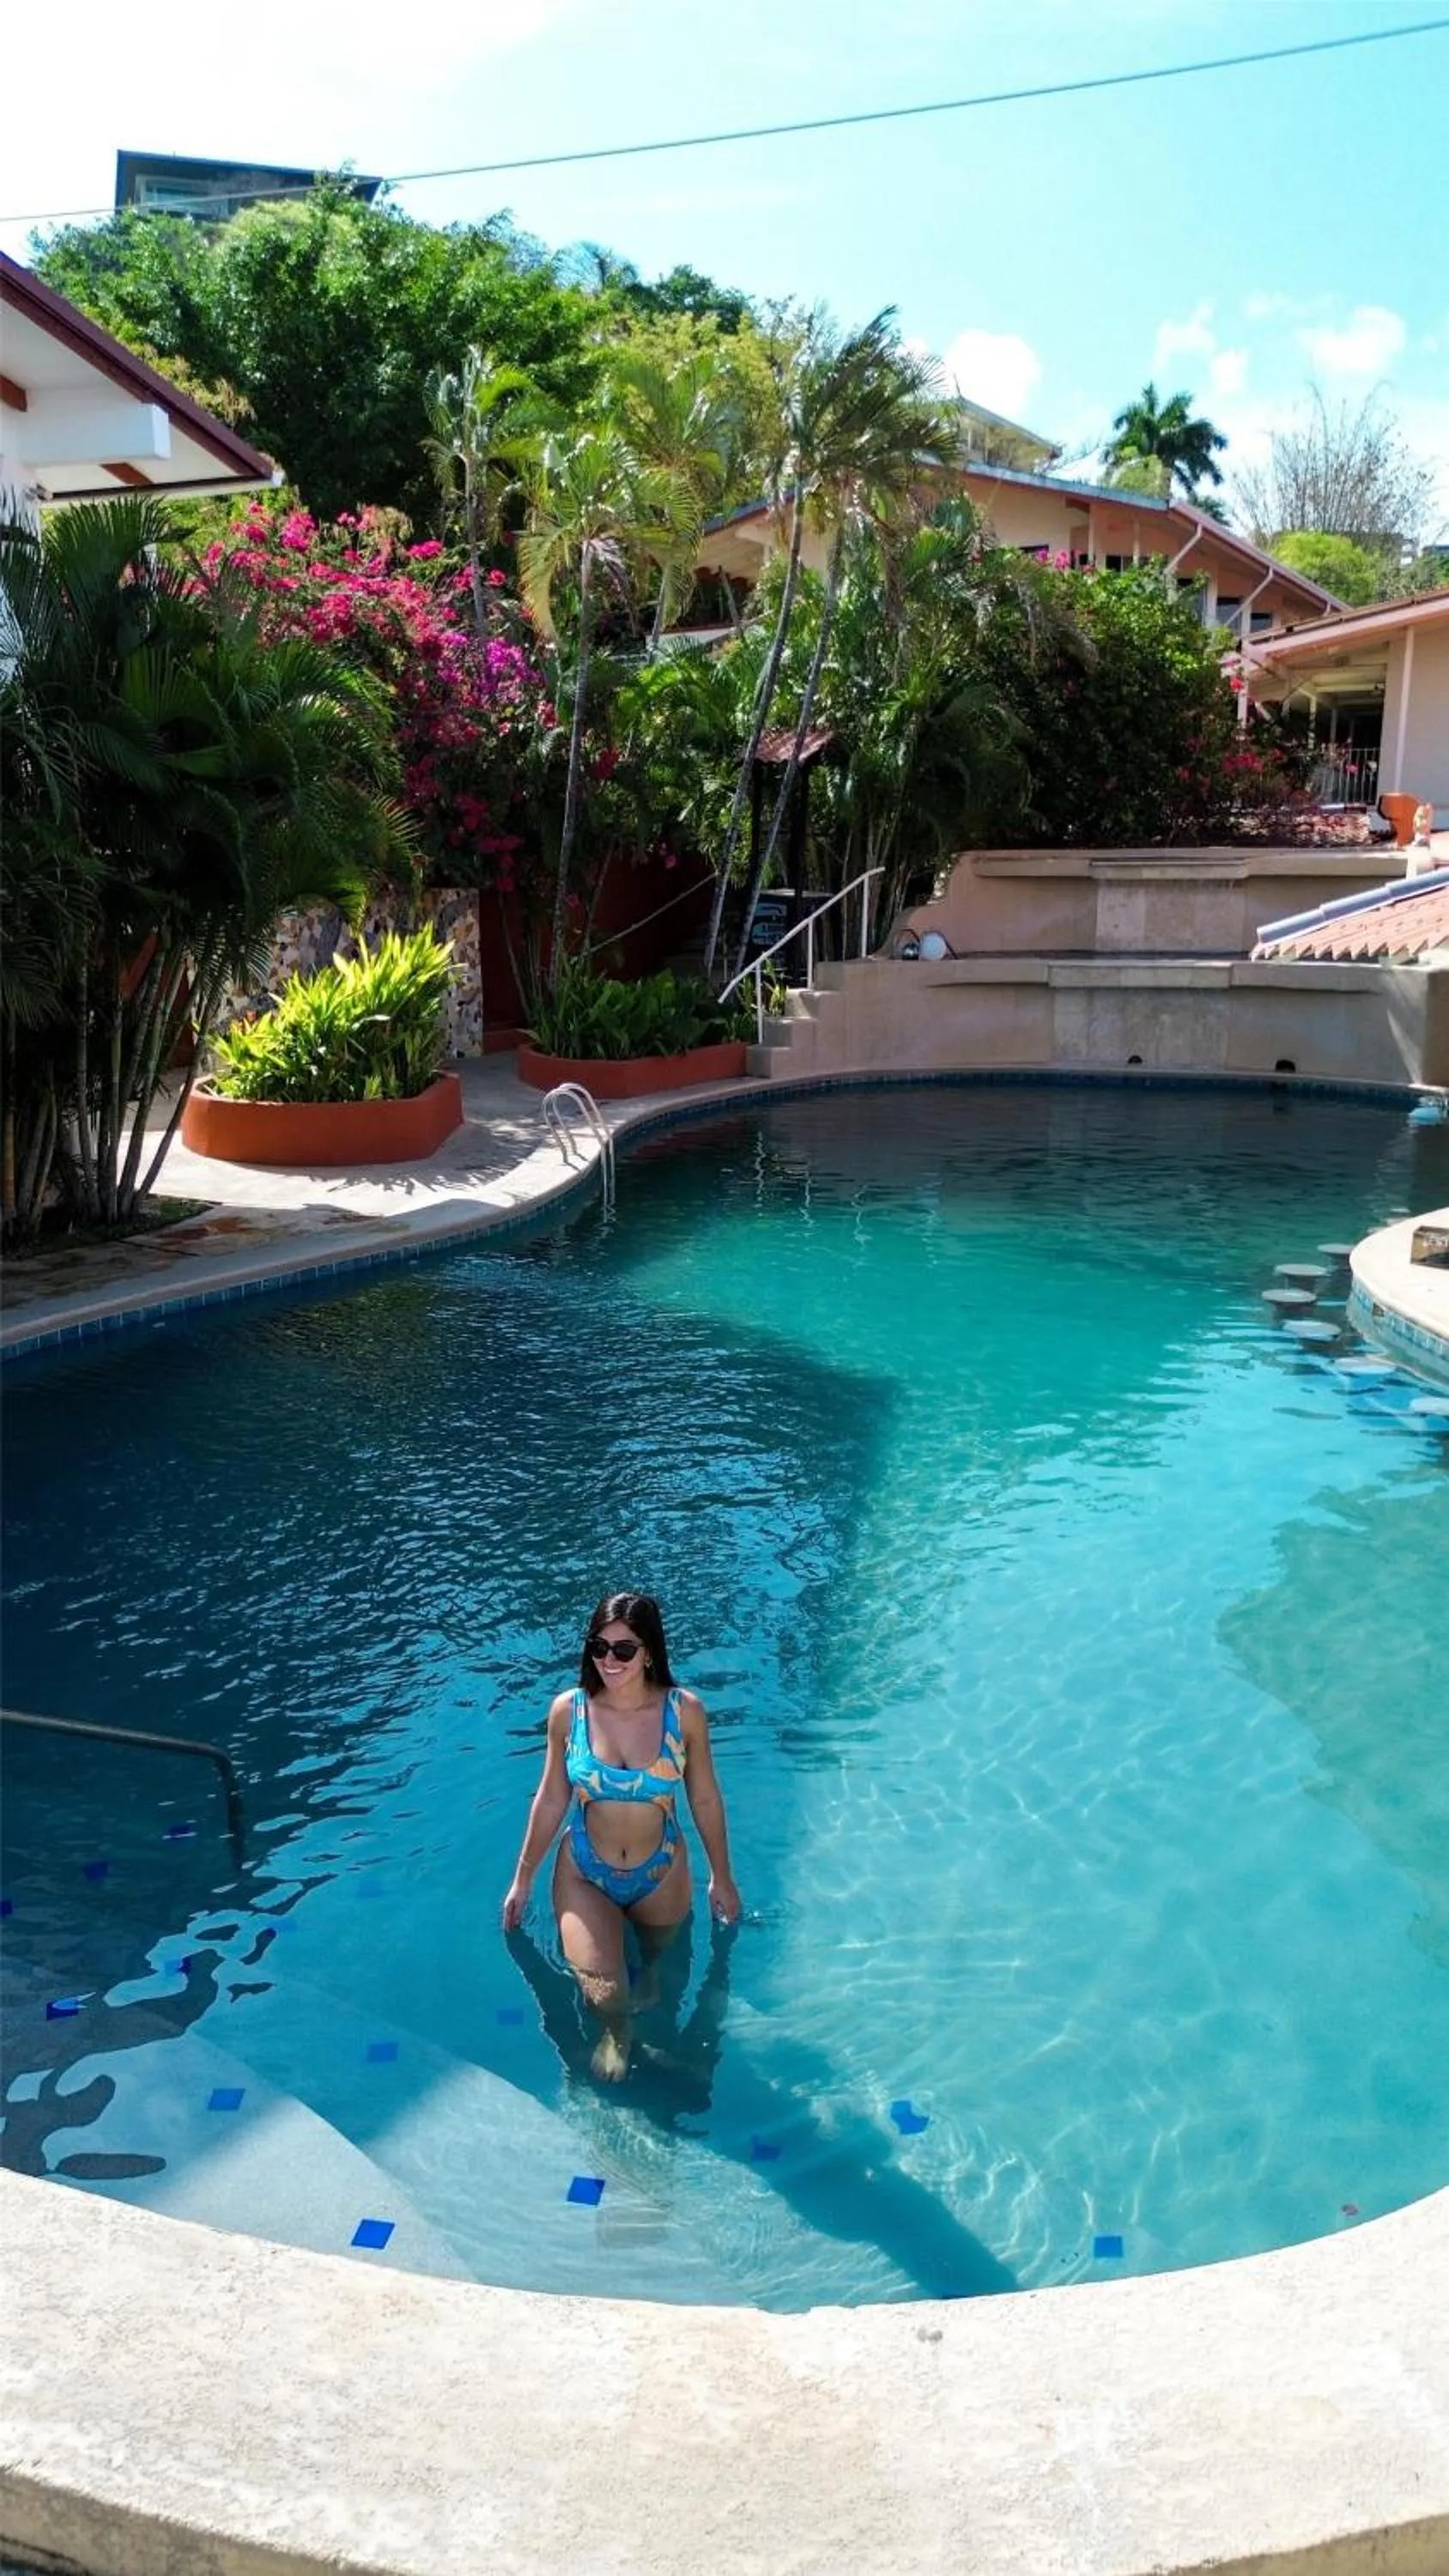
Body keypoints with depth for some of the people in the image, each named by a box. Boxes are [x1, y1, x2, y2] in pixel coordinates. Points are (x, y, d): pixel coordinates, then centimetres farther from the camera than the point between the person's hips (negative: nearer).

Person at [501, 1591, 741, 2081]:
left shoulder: (685, 1711, -18)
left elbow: (705, 1800, -5)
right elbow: (550, 1801, -4)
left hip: (661, 1875, 1)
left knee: (658, 1963, 21)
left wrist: (722, 1878, 5)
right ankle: (617, 2030, 17)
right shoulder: (568, 1710, -17)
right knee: (604, 1997, -16)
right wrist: (523, 1879, 4)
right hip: (584, 1875, -1)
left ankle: (648, 1977, 55)